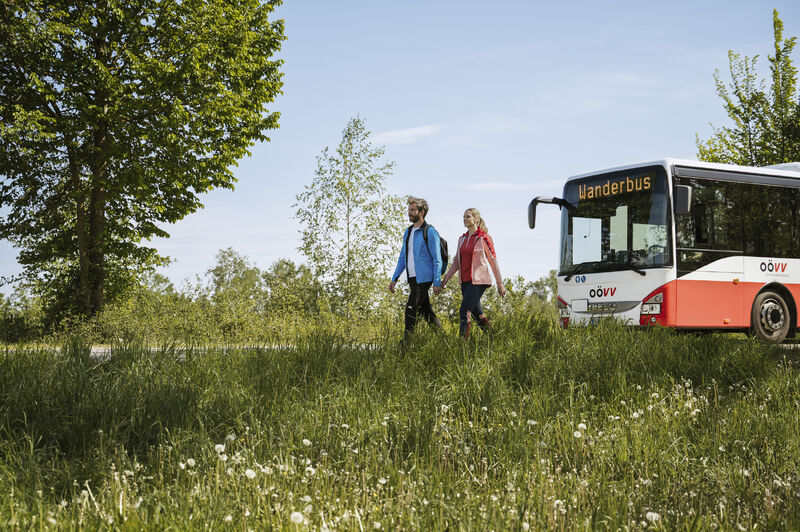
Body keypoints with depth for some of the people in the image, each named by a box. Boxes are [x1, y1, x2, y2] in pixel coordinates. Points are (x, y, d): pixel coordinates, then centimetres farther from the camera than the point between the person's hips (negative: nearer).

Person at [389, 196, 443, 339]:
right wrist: (394, 278, 15)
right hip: (412, 278, 8)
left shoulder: (430, 232, -8)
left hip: (424, 278, -8)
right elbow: (402, 258, 20)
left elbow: (437, 259, -10)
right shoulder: (407, 233, 15)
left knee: (411, 310, -11)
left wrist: (437, 282, -15)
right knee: (426, 311, 11)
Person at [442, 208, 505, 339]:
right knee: (477, 313, 11)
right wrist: (446, 278, 9)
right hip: (465, 280, 7)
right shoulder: (462, 239, 14)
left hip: (478, 280, -7)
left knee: (464, 312, -15)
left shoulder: (483, 238, -5)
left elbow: (493, 261, -3)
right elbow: (456, 262, 18)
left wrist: (500, 284, -2)